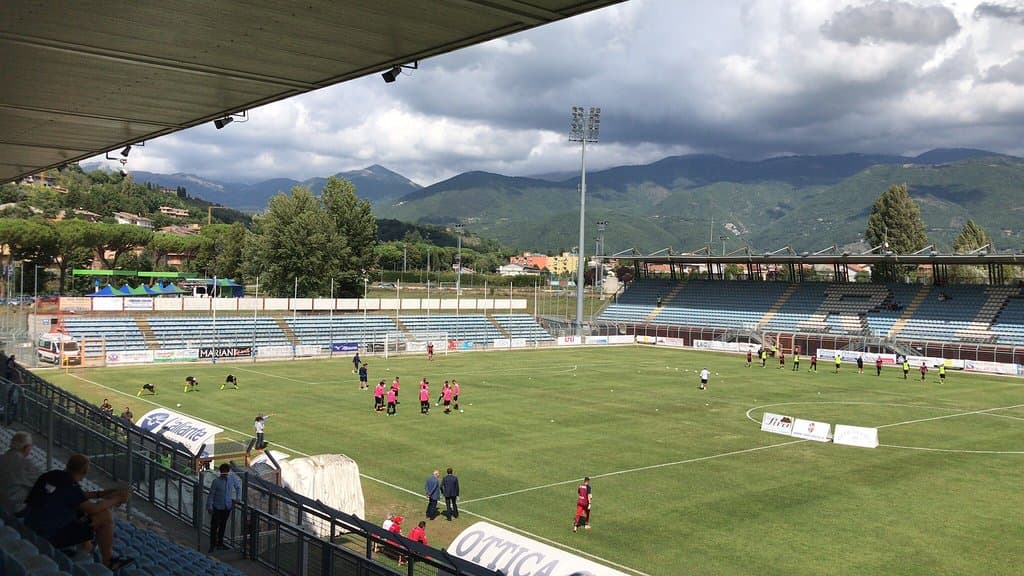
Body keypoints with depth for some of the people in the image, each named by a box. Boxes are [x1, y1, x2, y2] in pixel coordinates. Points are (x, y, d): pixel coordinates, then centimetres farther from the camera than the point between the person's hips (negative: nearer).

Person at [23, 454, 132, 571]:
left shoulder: (52, 475, 1)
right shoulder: (69, 486, -23)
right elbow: (93, 509, -14)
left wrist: (101, 493, 13)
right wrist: (116, 500, -1)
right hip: (51, 537, -9)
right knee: (105, 516, -8)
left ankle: (86, 548, 32)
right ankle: (108, 562, 5)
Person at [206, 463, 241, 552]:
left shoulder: (233, 479, -4)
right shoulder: (216, 481, -14)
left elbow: (238, 487, 16)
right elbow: (211, 494, -9)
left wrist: (238, 498, 7)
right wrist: (209, 506, -11)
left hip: (227, 507, 4)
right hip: (217, 507, -4)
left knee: (223, 525, 15)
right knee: (214, 526, -2)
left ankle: (220, 543, 29)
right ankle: (213, 545, 10)